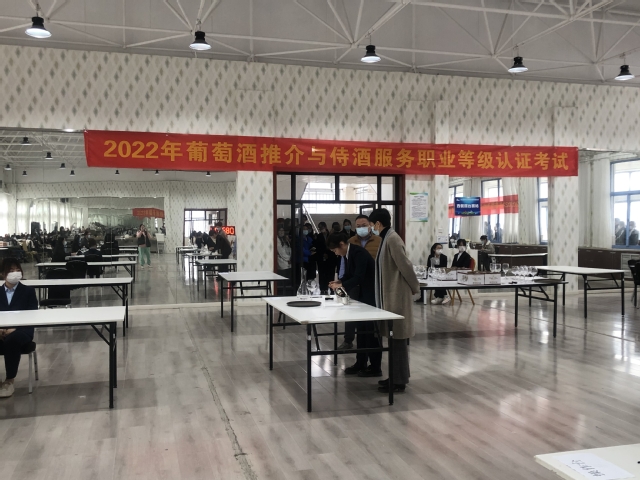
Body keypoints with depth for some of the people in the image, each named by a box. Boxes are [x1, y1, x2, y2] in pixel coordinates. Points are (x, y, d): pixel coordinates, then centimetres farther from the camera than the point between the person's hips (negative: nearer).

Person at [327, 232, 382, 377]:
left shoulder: (358, 253, -23)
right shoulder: (349, 253, 5)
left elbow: (358, 277, -30)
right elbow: (350, 274, 12)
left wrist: (342, 285, -29)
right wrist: (340, 281, -5)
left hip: (371, 295, -10)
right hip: (362, 294, 10)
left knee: (370, 330, -2)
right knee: (362, 329, 14)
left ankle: (375, 367, 7)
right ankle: (361, 363, 23)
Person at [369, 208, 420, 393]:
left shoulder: (392, 239, -18)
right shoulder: (386, 239, 12)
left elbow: (405, 265, -18)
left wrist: (415, 287, -5)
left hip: (397, 296, -10)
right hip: (390, 295, 10)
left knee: (398, 338, -3)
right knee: (394, 337, 14)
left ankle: (399, 381, 4)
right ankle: (397, 376, 23)